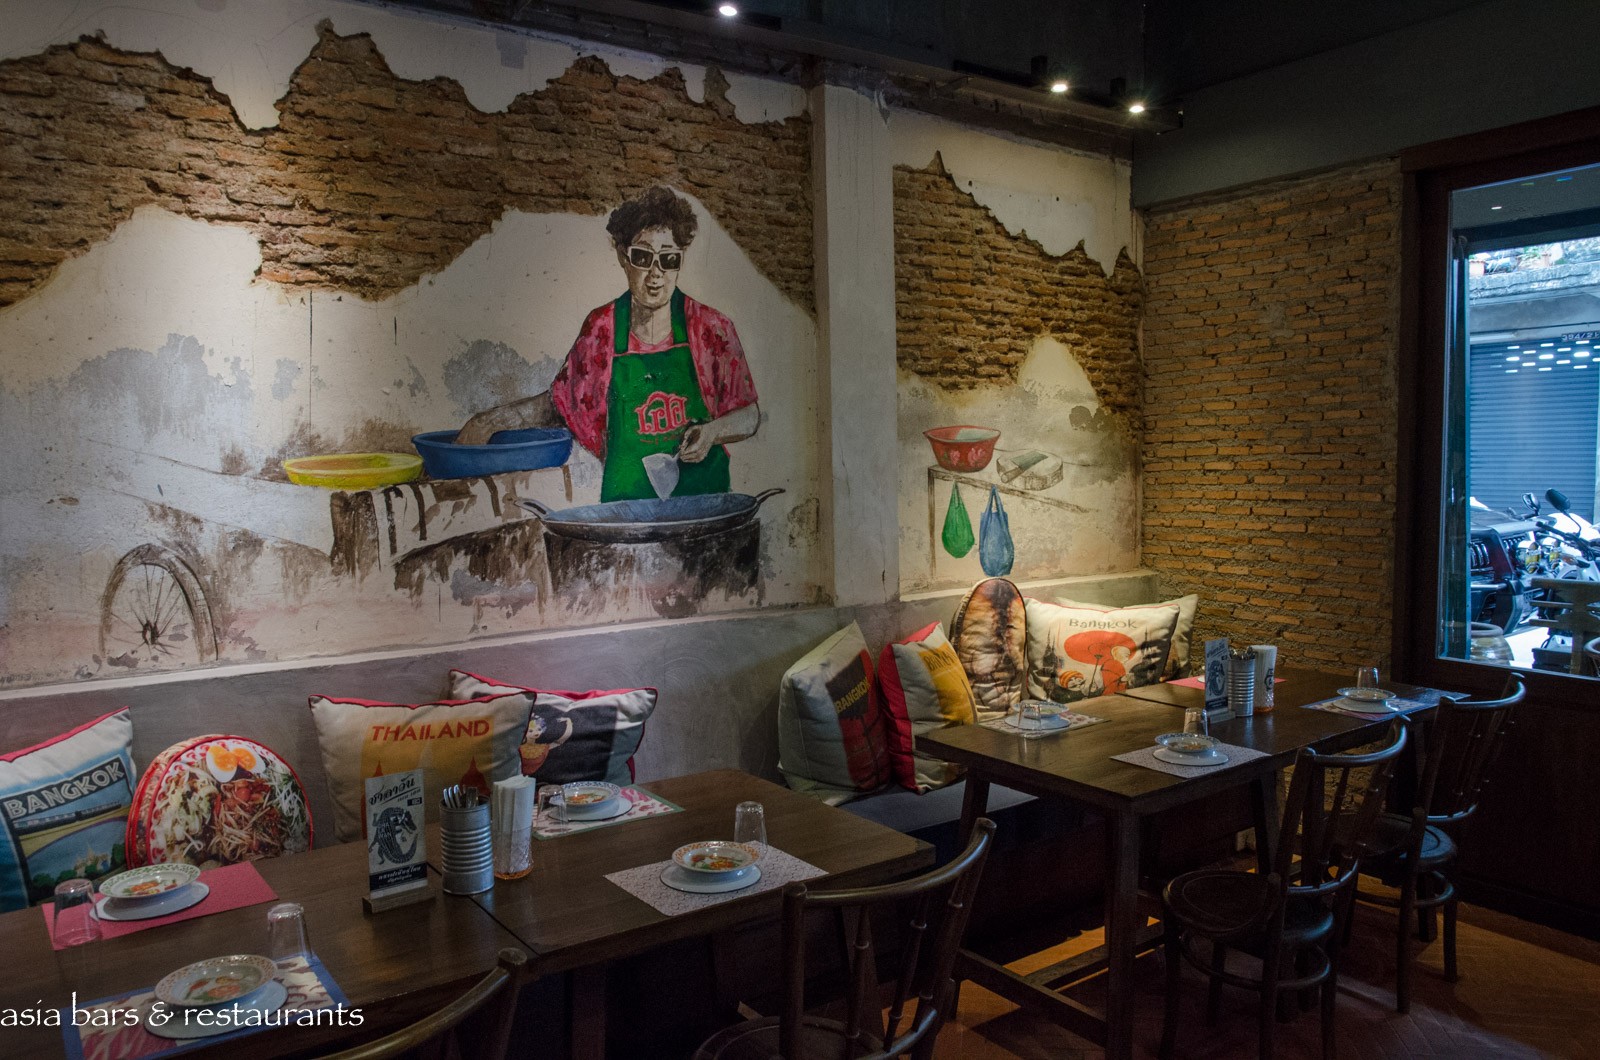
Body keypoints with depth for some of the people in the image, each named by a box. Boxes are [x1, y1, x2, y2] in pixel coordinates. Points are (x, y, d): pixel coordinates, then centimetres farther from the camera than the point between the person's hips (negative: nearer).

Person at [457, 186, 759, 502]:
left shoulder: (711, 329, -2)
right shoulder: (601, 328, 2)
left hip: (703, 495, -1)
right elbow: (560, 402, 15)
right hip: (624, 498, 1)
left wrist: (712, 432, -13)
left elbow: (749, 415, 5)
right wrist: (493, 420, 6)